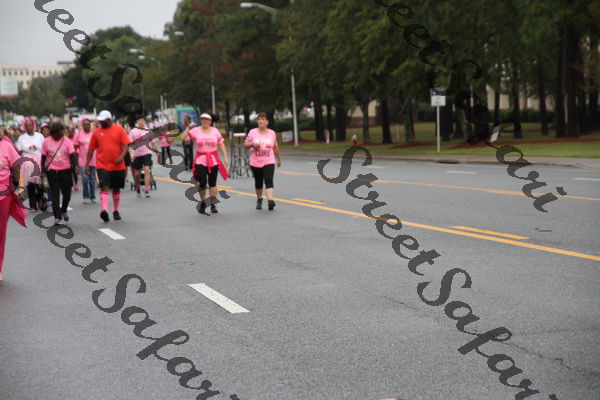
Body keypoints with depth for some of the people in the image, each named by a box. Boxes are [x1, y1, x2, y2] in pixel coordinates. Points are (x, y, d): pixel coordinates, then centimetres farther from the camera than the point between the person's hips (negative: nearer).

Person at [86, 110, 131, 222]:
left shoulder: (119, 130, 0)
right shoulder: (96, 132, 6)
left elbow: (126, 145, -5)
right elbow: (91, 149, 11)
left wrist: (122, 156, -22)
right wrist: (87, 164, 8)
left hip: (117, 166, 0)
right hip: (102, 166, 0)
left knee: (116, 188, 12)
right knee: (104, 187, -15)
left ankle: (116, 211, 27)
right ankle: (104, 210, -27)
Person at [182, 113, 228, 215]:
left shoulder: (215, 131, 7)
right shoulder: (196, 131, 2)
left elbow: (221, 145, 9)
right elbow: (183, 138, -7)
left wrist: (225, 157, 3)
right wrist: (189, 127, -16)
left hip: (213, 160, 1)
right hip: (200, 160, -1)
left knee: (212, 183, 1)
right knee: (202, 182, -7)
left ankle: (213, 205, 6)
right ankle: (202, 204, 13)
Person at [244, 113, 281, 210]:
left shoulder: (272, 133, 4)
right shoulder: (252, 132, 1)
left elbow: (275, 147, 15)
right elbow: (245, 145, 2)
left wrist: (278, 159, 22)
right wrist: (253, 144, -18)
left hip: (269, 162, -1)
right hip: (255, 162, 1)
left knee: (268, 181, -17)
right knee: (258, 182, 12)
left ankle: (270, 200, -29)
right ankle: (259, 200, 31)